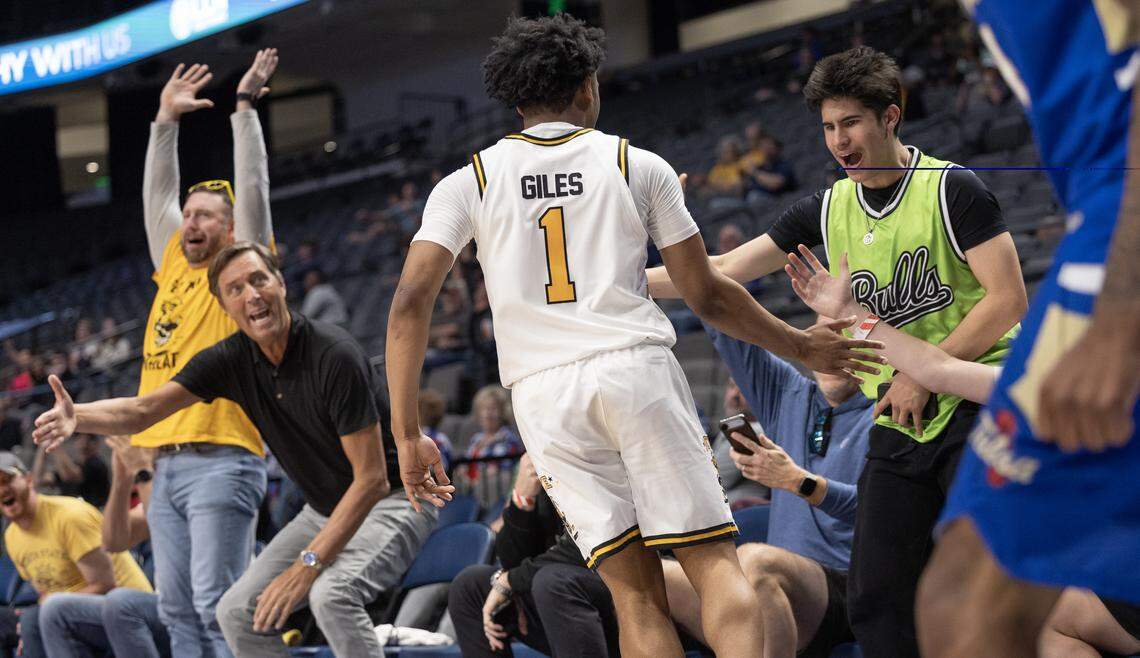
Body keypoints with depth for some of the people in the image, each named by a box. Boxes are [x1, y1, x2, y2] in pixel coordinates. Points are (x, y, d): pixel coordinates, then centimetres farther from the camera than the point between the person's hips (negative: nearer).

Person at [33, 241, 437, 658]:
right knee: (237, 612, -1)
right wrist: (77, 417, -37)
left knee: (330, 594, -34)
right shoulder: (232, 359, -6)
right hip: (323, 511, 8)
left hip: (391, 502, -8)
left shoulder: (335, 356, -26)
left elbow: (372, 480, -27)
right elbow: (142, 411, -14)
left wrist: (307, 567, -29)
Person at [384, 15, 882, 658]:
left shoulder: (467, 184, 11)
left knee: (636, 594, 4)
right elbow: (708, 295, 11)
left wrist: (408, 437, 2)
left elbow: (411, 302, 0)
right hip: (638, 367, -2)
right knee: (714, 561, -1)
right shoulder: (639, 165, 10)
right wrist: (802, 347, 25)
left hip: (543, 392, 2)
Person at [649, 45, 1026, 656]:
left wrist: (923, 373, -15)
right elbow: (722, 272, 11)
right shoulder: (827, 210, 9)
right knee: (876, 599, 0)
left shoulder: (951, 189, -7)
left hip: (976, 413, -6)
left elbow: (1007, 300, -11)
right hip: (898, 425, 6)